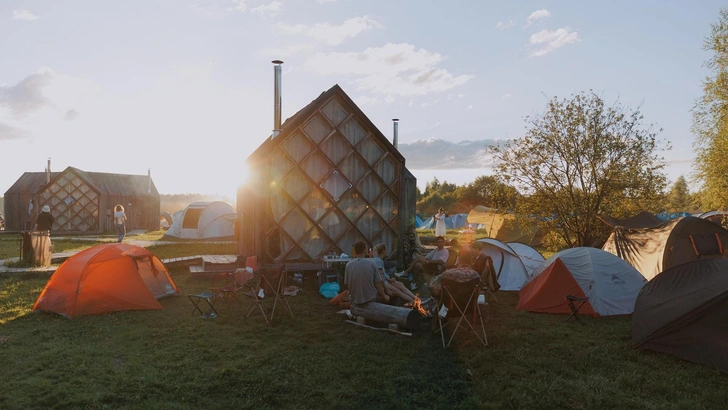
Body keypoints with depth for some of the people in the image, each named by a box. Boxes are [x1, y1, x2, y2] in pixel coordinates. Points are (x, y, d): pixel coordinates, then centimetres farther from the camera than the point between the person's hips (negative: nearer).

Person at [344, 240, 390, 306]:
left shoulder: (348, 265, -9)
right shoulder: (371, 263, -14)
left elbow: (347, 284, 0)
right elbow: (377, 283, -9)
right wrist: (384, 296, 8)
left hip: (354, 300, 3)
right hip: (371, 298, -3)